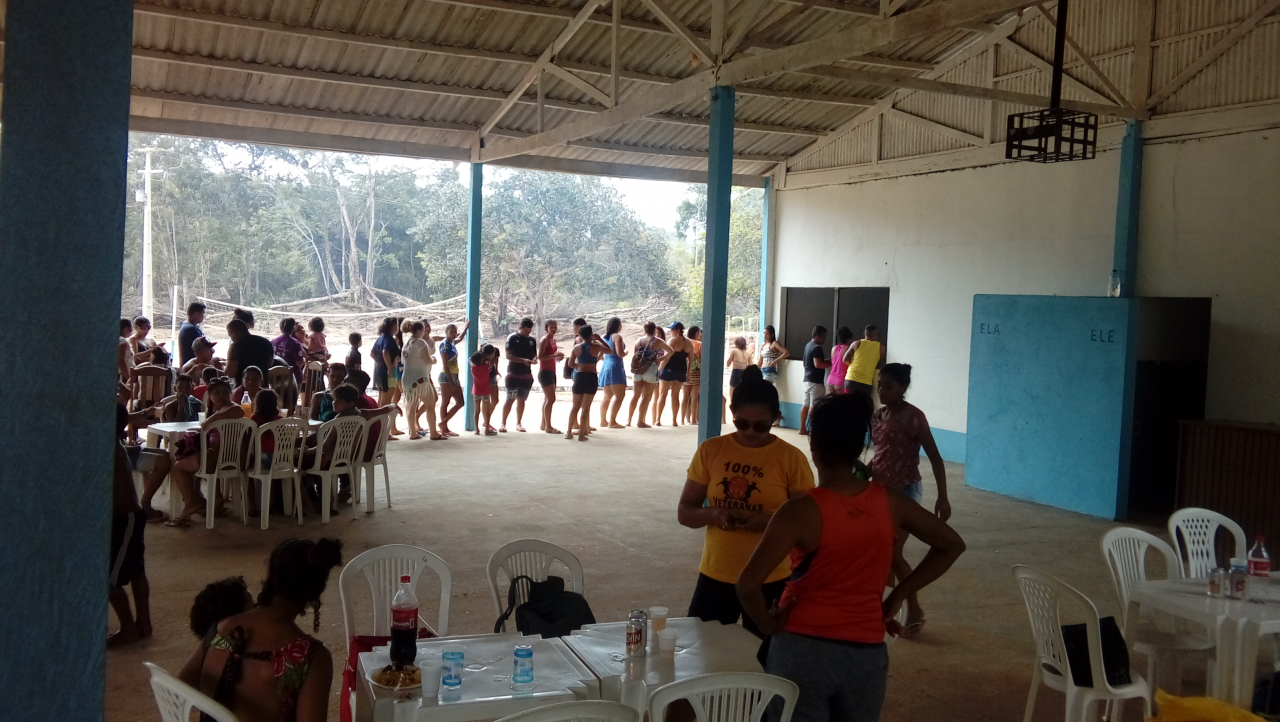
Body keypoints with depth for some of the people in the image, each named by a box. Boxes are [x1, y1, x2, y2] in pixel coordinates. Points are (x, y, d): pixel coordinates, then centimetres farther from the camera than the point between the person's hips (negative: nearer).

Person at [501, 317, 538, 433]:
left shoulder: (532, 340, 9)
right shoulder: (512, 338, -6)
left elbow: (535, 354, 15)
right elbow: (508, 356, -13)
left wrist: (534, 359, -9)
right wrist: (523, 360, -24)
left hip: (527, 374, 4)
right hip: (513, 373, -4)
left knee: (521, 399, 9)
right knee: (510, 399, -6)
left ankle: (518, 423, 16)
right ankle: (503, 423, 0)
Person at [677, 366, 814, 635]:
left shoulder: (792, 459, -7)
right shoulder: (710, 450, -1)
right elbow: (684, 512, 3)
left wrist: (769, 522, -23)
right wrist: (712, 515, -18)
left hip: (769, 580, -2)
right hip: (715, 576, 2)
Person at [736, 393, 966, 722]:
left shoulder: (801, 511, -18)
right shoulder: (889, 502, -4)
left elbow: (748, 584, -24)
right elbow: (952, 544, 10)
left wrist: (768, 624, -6)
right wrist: (897, 596, 8)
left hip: (802, 649, -4)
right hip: (866, 654, 4)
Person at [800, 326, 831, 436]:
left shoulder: (808, 345, 14)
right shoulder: (817, 348, -16)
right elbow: (818, 364, -24)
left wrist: (827, 361, 17)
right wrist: (831, 363, -14)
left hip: (807, 379, 10)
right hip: (816, 381, -9)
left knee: (806, 404, 11)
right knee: (814, 407, -7)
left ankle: (803, 429, 15)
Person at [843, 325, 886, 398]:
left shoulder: (857, 343, 3)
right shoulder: (881, 348, 4)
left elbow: (845, 359, 4)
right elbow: (879, 365, 12)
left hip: (851, 380, 1)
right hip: (866, 383, -1)